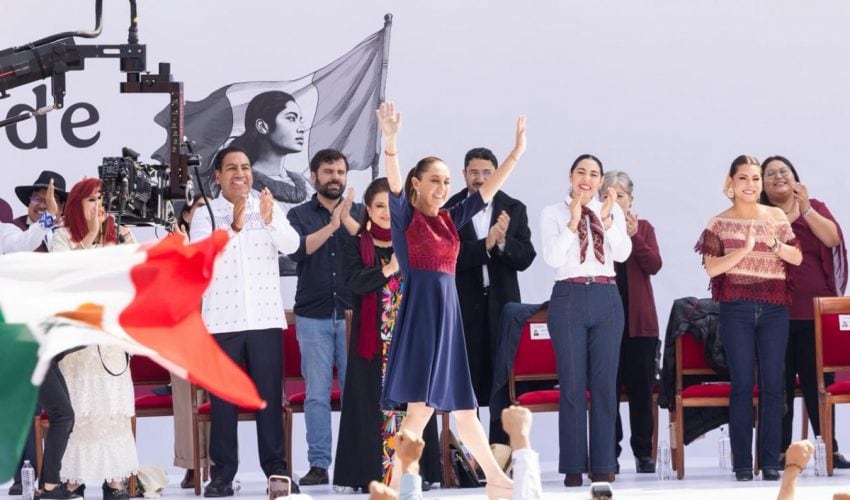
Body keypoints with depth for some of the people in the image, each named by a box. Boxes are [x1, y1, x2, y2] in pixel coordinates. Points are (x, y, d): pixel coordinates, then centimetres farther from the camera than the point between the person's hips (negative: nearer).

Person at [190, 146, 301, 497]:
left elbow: (291, 245, -8)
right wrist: (233, 228, -28)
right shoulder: (205, 214, 3)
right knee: (222, 398, 1)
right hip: (223, 320, -1)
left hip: (265, 318, 1)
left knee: (270, 395, 2)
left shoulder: (268, 208, 7)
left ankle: (276, 469, 7)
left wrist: (269, 220, -28)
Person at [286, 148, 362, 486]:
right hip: (313, 316, 0)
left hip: (353, 315, 0)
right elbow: (297, 250, -10)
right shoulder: (299, 215, 7)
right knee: (317, 394, -1)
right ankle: (318, 464, 2)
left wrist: (347, 220, -18)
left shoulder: (360, 212, 9)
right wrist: (331, 225, -19)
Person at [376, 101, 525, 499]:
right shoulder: (405, 215, 0)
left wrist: (517, 152, 11)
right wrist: (390, 140, -33)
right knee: (420, 406, -14)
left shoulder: (451, 219, 16)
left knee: (463, 405, 14)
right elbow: (393, 182, -17)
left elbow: (488, 190, 17)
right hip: (418, 311, -6)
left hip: (448, 313, 6)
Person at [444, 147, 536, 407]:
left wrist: (503, 242, -21)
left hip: (502, 304, 1)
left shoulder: (515, 210, 4)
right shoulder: (449, 211, -1)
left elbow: (525, 258, -3)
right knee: (467, 378, 2)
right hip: (464, 305, -1)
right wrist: (486, 245, -21)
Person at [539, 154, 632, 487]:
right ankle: (573, 466, 4)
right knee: (572, 384, 0)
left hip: (606, 298, 2)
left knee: (605, 383, 4)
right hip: (569, 297, -2)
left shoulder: (613, 210, 8)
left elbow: (623, 254, -3)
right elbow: (552, 257, -9)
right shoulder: (553, 213, 2)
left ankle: (603, 465, 8)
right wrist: (573, 222, -17)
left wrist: (607, 219, -16)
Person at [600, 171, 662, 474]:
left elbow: (654, 265, -4)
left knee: (641, 387, 2)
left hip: (639, 319, 2)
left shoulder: (644, 228, 10)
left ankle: (644, 452, 8)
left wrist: (634, 237, -17)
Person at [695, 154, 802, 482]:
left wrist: (774, 245, -10)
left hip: (774, 310, 2)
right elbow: (712, 268, -7)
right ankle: (742, 463, 0)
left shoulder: (777, 216, 9)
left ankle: (770, 461, 4)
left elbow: (797, 257, 8)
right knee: (742, 386, -2)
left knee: (773, 385, 0)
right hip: (737, 310, -2)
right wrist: (745, 249, -18)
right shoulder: (719, 223, 3)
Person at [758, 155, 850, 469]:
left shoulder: (815, 208, 12)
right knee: (778, 383, -1)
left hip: (814, 310, 1)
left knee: (818, 380, -1)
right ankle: (780, 450, 3)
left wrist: (805, 208, -14)